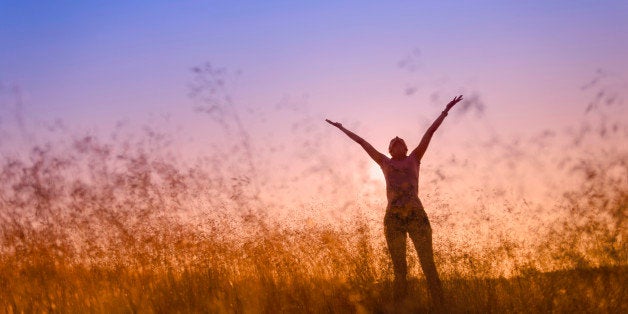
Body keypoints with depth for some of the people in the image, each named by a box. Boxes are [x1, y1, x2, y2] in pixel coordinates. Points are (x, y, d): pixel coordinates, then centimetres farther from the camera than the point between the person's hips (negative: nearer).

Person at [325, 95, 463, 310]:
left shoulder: (414, 159, 19)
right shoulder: (385, 162, 21)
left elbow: (430, 132, 21)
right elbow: (362, 141, 27)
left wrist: (446, 110, 24)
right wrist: (342, 128, 35)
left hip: (417, 216, -1)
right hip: (393, 218, 1)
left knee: (429, 266, -8)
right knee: (400, 271, 1)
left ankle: (440, 309, -11)